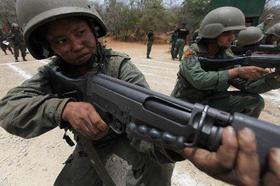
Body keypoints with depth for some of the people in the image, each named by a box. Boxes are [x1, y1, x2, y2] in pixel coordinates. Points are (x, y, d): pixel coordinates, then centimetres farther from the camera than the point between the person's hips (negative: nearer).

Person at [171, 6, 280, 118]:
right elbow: (199, 80, -37)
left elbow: (246, 84, -4)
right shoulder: (192, 54, -19)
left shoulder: (226, 57, -2)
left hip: (210, 101, 6)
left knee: (254, 100, -3)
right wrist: (236, 71, -32)